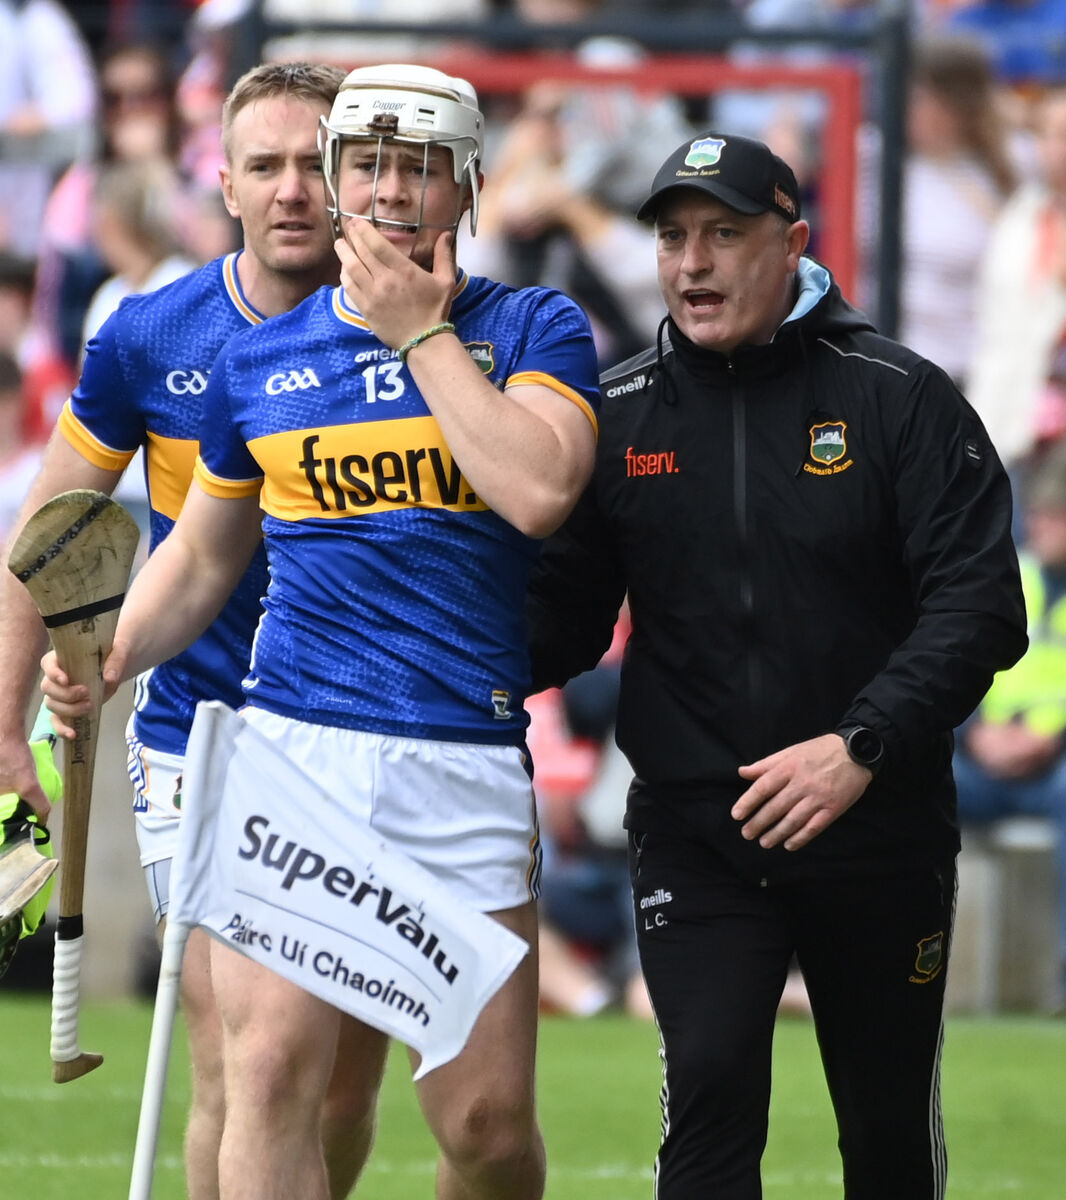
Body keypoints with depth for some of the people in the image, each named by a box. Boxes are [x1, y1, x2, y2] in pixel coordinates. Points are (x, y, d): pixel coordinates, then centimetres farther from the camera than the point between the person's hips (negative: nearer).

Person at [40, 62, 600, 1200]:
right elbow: (203, 554, 23)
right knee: (272, 1069, -16)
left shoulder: (534, 329, 5)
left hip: (466, 762, -1)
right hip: (291, 748, 1)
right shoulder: (258, 358, 12)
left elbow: (538, 490, -15)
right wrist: (113, 657, 5)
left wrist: (420, 332, -8)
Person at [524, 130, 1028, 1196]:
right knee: (710, 1096, -13)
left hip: (878, 827, -1)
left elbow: (979, 605, -9)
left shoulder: (900, 399, -4)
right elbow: (564, 611, 6)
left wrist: (861, 746, -22)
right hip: (694, 834, 1)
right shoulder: (617, 416, 5)